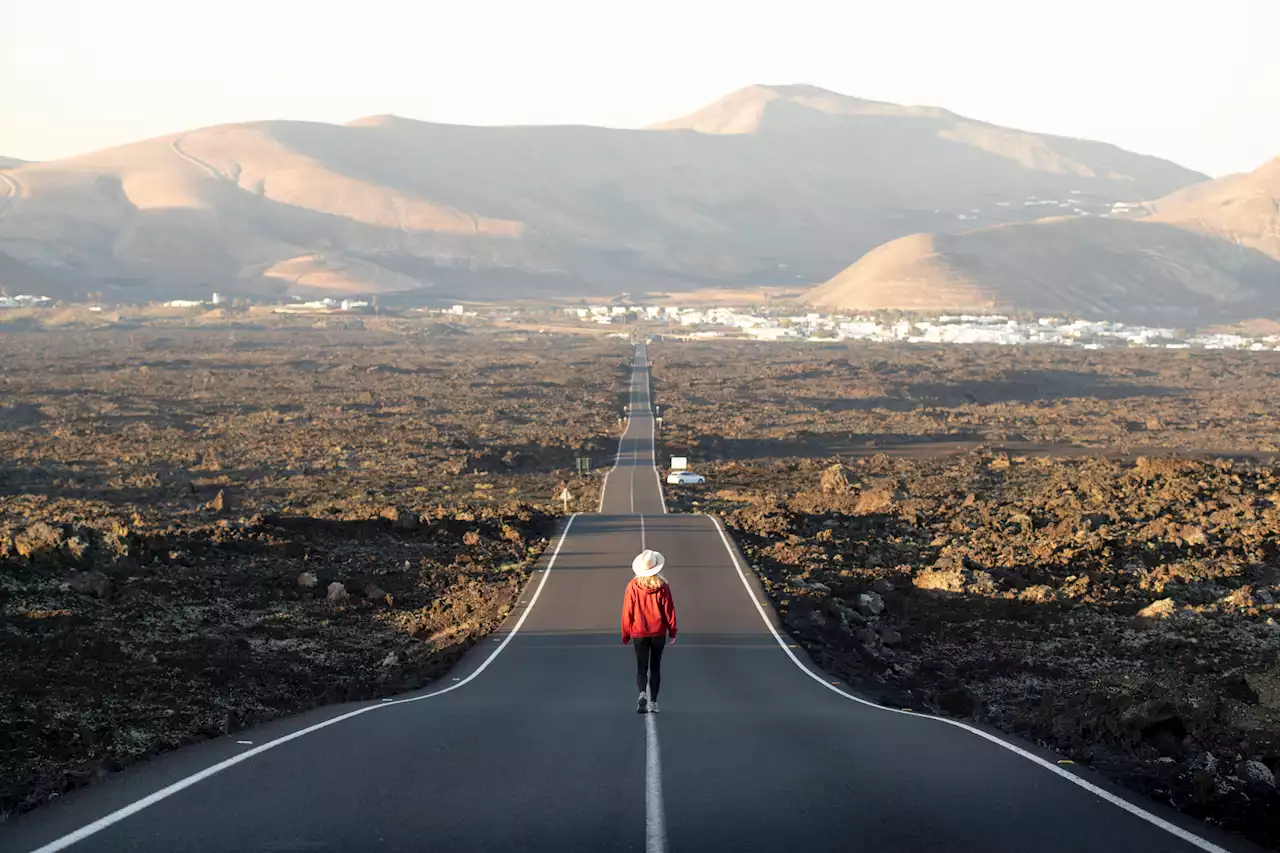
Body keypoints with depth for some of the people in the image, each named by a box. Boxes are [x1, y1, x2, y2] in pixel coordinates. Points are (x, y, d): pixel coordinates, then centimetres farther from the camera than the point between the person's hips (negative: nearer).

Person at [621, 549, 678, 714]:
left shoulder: (633, 586, -9)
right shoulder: (662, 586, -9)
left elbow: (627, 612, -4)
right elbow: (669, 610, -3)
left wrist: (625, 634, 7)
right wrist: (672, 630, 8)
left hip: (639, 632, -1)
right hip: (659, 632, 1)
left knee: (641, 666, 6)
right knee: (655, 667, 11)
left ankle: (642, 693, -20)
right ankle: (653, 702, 9)